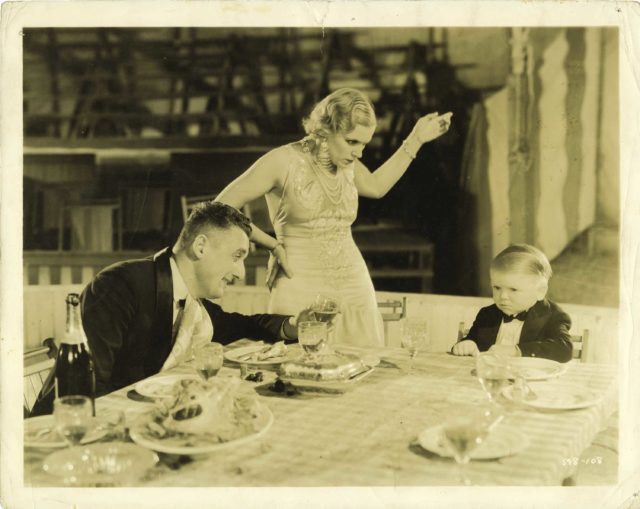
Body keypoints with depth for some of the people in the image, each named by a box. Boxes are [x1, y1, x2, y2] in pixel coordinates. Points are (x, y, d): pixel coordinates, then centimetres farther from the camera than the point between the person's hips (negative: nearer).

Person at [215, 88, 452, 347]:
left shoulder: (347, 162, 7)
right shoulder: (284, 161, -10)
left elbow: (376, 187, 29)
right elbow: (222, 209, -8)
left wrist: (416, 140, 25)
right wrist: (272, 245, -6)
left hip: (355, 287, 5)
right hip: (301, 290, -5)